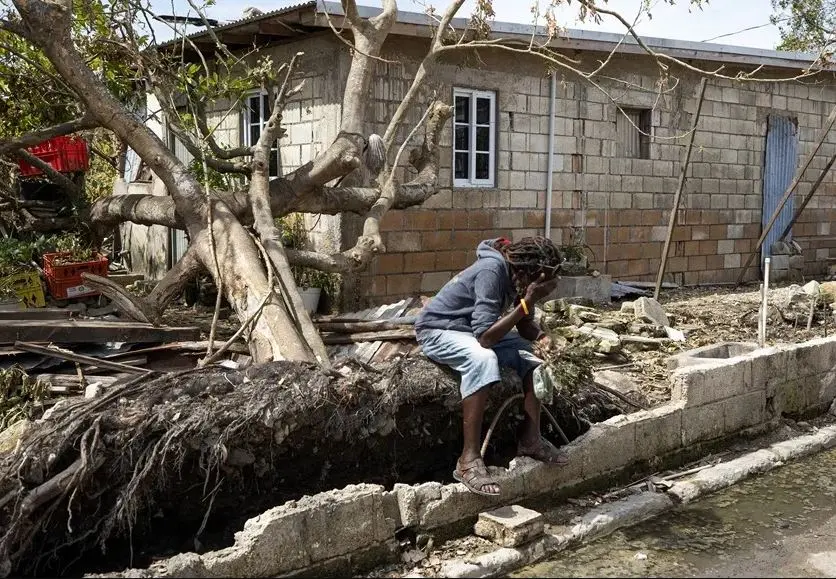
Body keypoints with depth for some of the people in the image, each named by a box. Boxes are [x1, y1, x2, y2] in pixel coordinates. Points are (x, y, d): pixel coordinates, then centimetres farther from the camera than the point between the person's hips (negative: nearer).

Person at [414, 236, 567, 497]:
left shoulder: (517, 273, -5)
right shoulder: (492, 270, -30)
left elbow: (525, 326, 2)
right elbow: (486, 337, -35)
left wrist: (542, 337, -20)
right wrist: (527, 302, -34)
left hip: (476, 330, 9)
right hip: (438, 331, -9)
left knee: (532, 354, -4)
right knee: (483, 359, -36)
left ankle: (530, 438, 5)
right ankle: (469, 459, -33)